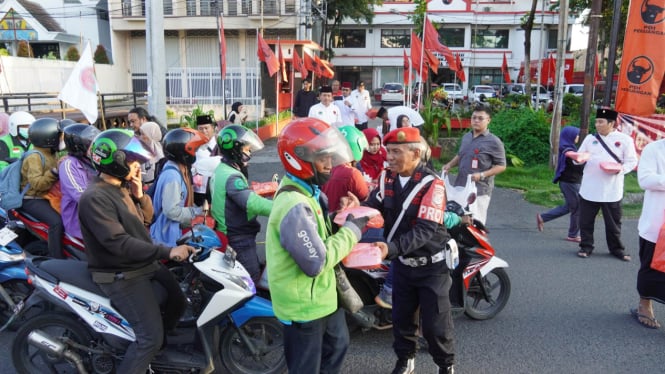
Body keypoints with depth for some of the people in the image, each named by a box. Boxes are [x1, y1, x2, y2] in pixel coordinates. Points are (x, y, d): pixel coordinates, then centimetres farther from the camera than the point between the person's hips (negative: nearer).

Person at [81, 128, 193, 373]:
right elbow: (119, 244, -30)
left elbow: (146, 219, 14)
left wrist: (140, 195, -6)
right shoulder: (94, 198, -22)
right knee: (150, 337, -13)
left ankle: (155, 349, 39)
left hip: (146, 264, 10)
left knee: (178, 301, 20)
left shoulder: (122, 187, 7)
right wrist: (167, 251, -33)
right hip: (122, 276, -9)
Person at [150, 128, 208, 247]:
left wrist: (198, 209, 3)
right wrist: (198, 212, -17)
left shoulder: (177, 170, 6)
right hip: (167, 236, -10)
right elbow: (172, 210, -27)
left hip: (173, 233, 10)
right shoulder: (172, 175, -23)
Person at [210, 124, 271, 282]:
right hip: (240, 238, -10)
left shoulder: (221, 170, 11)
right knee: (252, 279, -5)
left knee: (254, 272, 21)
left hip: (231, 234, 10)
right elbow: (252, 203, -36)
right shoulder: (231, 177, -23)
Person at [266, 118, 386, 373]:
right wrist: (351, 230, -21)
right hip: (303, 305, -10)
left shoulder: (308, 190, 4)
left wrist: (342, 215, -4)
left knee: (337, 346, 31)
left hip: (321, 297, 10)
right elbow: (316, 262, -30)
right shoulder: (294, 206, -29)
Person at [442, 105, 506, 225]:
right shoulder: (466, 137, 12)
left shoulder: (494, 142, -8)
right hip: (460, 187, 7)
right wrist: (449, 165, 8)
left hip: (480, 190, -6)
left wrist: (482, 175, -19)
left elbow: (501, 166, -7)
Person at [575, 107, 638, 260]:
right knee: (586, 220, 7)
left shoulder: (625, 139, -1)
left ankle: (617, 249, 24)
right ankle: (586, 247, 20)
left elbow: (632, 161, 0)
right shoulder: (590, 138, 7)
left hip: (612, 190, -2)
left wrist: (621, 169, -19)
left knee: (613, 223, 8)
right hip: (589, 189, 2)